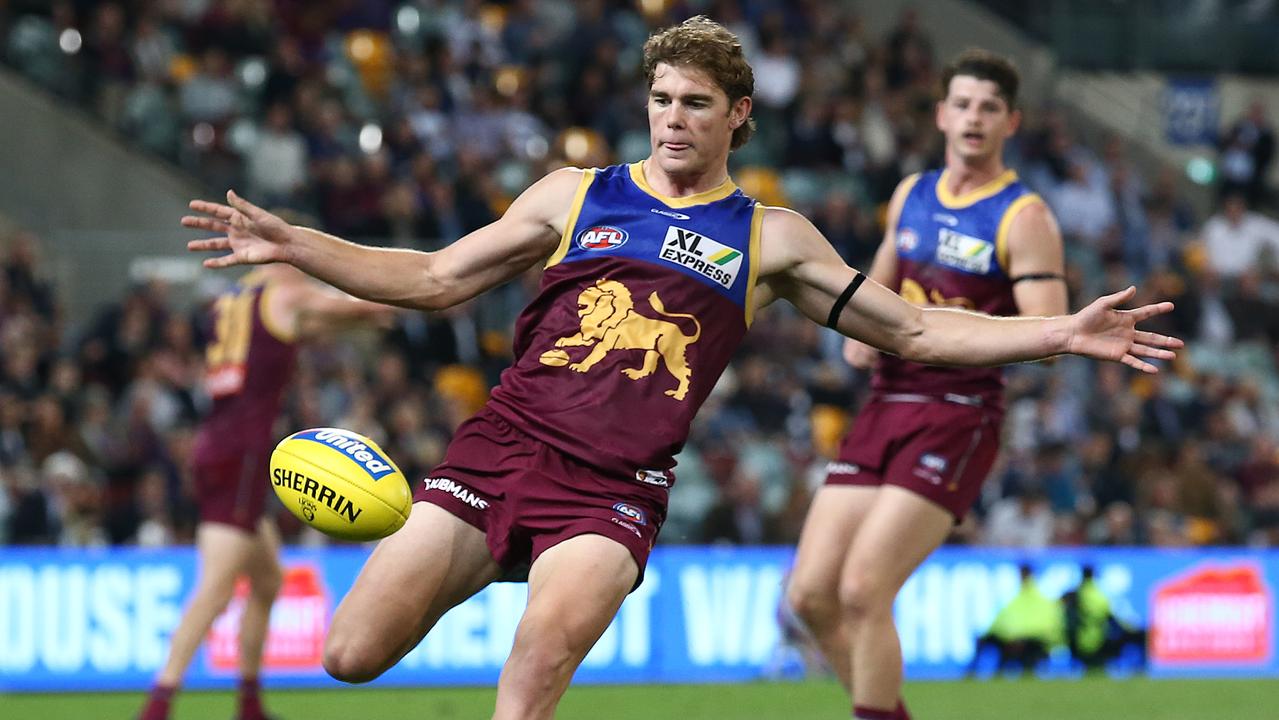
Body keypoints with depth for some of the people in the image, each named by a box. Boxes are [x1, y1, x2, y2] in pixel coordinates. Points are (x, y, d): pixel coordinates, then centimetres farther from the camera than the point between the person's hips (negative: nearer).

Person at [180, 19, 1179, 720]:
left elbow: (913, 331, 14)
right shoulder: (574, 196, 13)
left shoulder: (770, 239, 13)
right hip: (504, 446, 2)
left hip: (614, 489, -1)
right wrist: (295, 247, 6)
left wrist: (1062, 334, 4)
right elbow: (436, 280, 16)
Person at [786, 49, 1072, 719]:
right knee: (811, 593, 1)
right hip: (885, 407, 7)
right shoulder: (912, 195, 14)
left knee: (863, 589, -17)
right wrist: (861, 331, 8)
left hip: (958, 418, -7)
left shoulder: (1023, 217, -6)